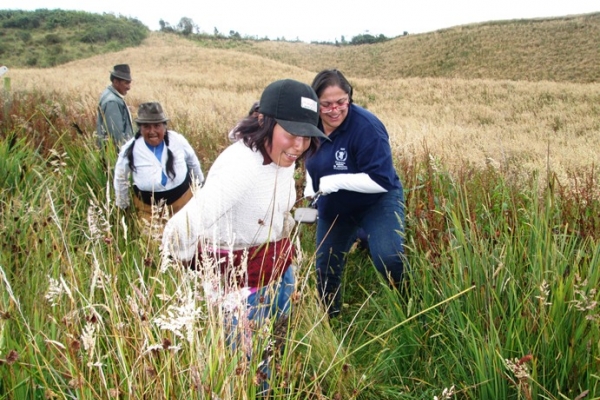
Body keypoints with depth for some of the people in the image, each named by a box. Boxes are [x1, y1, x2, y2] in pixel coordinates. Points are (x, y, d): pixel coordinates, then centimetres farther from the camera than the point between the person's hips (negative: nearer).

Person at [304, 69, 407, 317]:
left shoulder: (366, 126, -29)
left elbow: (382, 180, -30)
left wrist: (335, 181, -34)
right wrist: (310, 189, -6)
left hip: (378, 203, -6)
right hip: (333, 210, 6)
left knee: (389, 260, -26)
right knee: (325, 269, 13)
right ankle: (329, 318, 40)